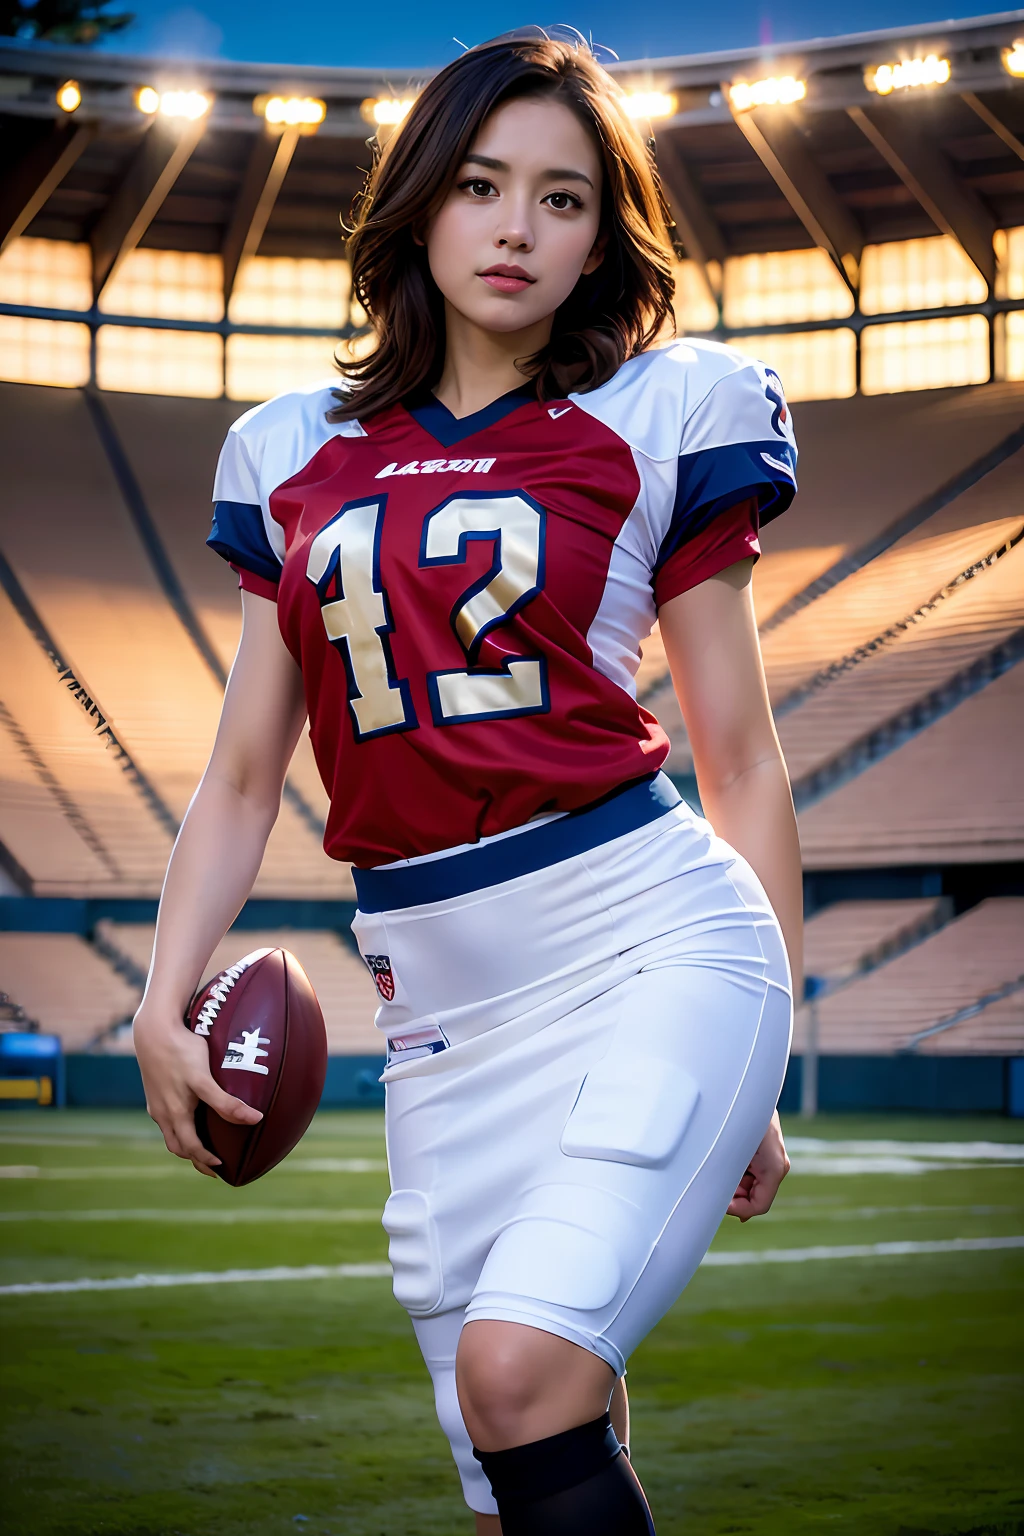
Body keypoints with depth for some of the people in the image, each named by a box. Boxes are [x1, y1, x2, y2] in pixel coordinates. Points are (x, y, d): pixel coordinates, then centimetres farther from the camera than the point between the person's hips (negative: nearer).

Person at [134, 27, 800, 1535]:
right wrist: (165, 1000, 5)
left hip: (653, 947, -4)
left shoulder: (659, 418, 5)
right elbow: (243, 778, 18)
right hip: (439, 1009, 4)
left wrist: (762, 1065, 7)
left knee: (517, 1368, -24)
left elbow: (742, 765, 7)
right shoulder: (300, 457, 15)